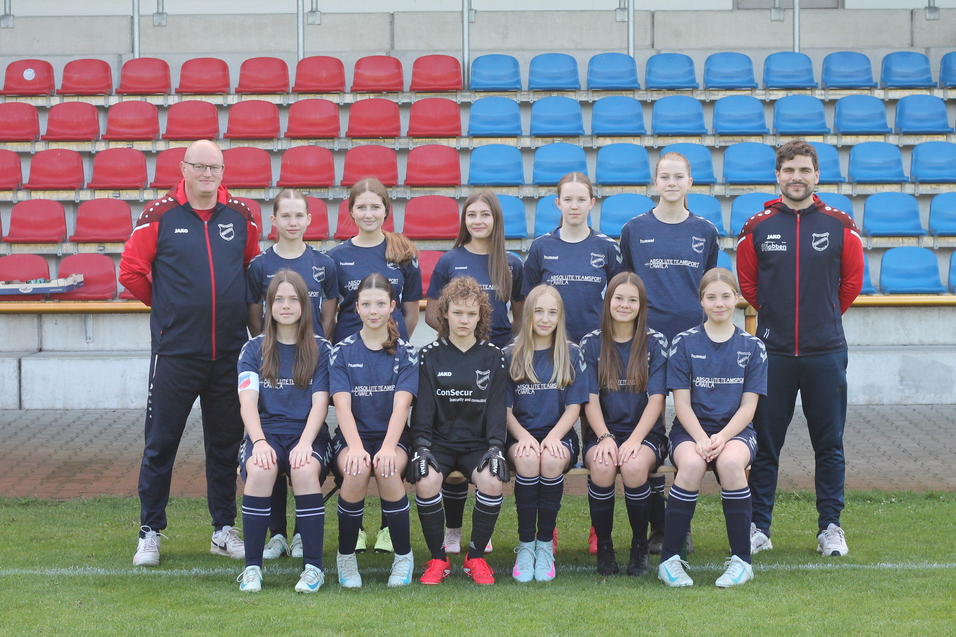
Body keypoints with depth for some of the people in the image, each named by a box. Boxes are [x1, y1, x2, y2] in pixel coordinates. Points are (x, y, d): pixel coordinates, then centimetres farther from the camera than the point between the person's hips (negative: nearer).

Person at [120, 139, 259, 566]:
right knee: (161, 442, 1)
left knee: (226, 442, 10)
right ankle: (149, 533, 10)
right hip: (175, 350, -3)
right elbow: (131, 271, 0)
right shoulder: (159, 215, -4)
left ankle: (224, 530, 20)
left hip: (229, 350, 3)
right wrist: (169, 306, 6)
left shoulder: (240, 216, 6)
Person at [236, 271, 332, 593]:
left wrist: (304, 443, -19)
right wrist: (260, 442, -21)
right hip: (266, 430, 0)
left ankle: (313, 567, -26)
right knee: (260, 469, -34)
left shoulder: (321, 349, 8)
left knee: (305, 469, -35)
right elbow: (248, 401, -3)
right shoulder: (254, 349, 9)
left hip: (307, 432, 0)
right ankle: (252, 566, -25)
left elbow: (320, 403, -1)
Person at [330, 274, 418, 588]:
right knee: (356, 471, -34)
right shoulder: (343, 352, 3)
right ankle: (346, 556, -13)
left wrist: (387, 447, -29)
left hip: (393, 435, 0)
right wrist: (356, 447, -28)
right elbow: (343, 405, -9)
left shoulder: (405, 353, 2)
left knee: (387, 470, -34)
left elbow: (401, 405, -11)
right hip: (352, 435, 0)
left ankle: (403, 556, -14)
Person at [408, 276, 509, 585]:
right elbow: (422, 408, -1)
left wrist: (495, 447, -12)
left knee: (492, 480, -31)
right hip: (438, 440, 0)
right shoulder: (429, 356, 4)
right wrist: (421, 447, -16)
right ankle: (438, 559, -12)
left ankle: (476, 556, -9)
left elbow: (497, 408, 3)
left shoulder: (493, 357, 7)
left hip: (477, 442, 1)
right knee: (426, 481, -32)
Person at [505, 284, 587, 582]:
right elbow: (505, 409, 4)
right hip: (521, 435, 0)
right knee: (527, 459, -35)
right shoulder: (511, 356, 8)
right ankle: (525, 545, -23)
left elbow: (573, 407, 2)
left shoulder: (571, 355, 7)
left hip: (559, 435, 0)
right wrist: (523, 436, -15)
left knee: (551, 460, -35)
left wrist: (553, 437, -16)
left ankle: (545, 545, -22)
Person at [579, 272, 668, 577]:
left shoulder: (655, 343, 2)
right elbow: (590, 399, 0)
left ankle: (640, 547, -13)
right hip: (603, 430, 1)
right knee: (602, 465, -34)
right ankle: (603, 547, -15)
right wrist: (605, 438, -17)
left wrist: (634, 440, -19)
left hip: (645, 433, -1)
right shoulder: (591, 344, 5)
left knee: (634, 466, -34)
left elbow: (656, 399, -4)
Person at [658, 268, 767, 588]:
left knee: (730, 462, -35)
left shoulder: (752, 347, 5)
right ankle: (669, 559, -23)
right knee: (692, 464, -35)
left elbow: (748, 405, 0)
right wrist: (701, 439, -19)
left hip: (735, 429, 0)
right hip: (691, 429, 0)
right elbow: (682, 402, -2)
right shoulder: (684, 343, 3)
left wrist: (722, 437, -18)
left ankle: (741, 560, -22)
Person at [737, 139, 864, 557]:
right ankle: (758, 527, 11)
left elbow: (852, 281, 11)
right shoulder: (757, 228, 2)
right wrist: (778, 315, 11)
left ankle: (830, 527, 14)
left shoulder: (839, 226, 2)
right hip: (773, 351, 0)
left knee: (829, 444, 5)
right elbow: (747, 284, 12)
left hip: (826, 352, 0)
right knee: (764, 443, 4)